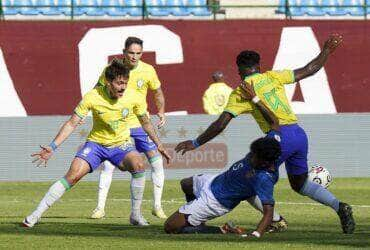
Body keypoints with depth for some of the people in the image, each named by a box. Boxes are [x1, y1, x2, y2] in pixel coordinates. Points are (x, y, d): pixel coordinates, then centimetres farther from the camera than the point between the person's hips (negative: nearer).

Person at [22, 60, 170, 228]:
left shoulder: (132, 98, -13)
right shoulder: (93, 97, -20)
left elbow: (145, 122, 7)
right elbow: (72, 123, -15)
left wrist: (158, 145, 10)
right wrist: (52, 147, -23)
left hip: (121, 145, 1)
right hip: (96, 143, -1)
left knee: (138, 164, -30)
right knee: (72, 175, -21)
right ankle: (36, 215, -11)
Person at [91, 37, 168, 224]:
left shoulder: (148, 71, -6)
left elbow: (157, 93, 10)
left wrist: (161, 112, -1)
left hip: (141, 124, 1)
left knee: (157, 161, -5)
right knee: (108, 164, -8)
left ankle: (157, 206, 7)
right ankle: (100, 207, 2)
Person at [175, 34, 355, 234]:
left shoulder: (240, 92, 3)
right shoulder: (272, 77, 15)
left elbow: (221, 124, -2)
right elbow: (309, 70, 18)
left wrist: (196, 143, 6)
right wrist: (327, 51, 30)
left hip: (279, 137, -6)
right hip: (299, 134, 6)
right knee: (300, 184, 23)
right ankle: (339, 206, 4)